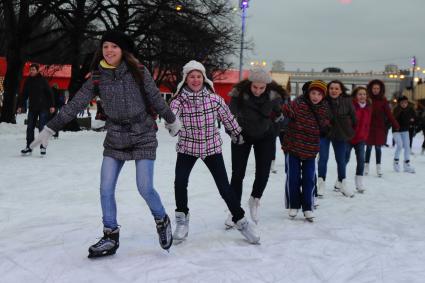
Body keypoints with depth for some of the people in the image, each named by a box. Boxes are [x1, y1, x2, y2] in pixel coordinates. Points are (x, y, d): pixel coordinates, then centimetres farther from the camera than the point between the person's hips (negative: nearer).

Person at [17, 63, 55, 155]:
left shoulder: (43, 80, -4)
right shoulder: (28, 81, 8)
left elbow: (50, 93, -5)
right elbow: (23, 95, 14)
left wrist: (52, 105, -10)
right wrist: (20, 106, 9)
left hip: (43, 108, -4)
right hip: (32, 108, 4)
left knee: (42, 128, -5)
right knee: (30, 128, 3)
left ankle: (43, 147, 1)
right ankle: (29, 147, 10)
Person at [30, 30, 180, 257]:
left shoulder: (138, 72, -9)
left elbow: (156, 99, 2)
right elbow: (75, 105, -5)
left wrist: (172, 120, 13)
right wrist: (49, 129, -7)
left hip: (143, 138, -3)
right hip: (114, 141, 3)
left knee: (145, 189, -6)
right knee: (106, 190, -1)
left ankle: (162, 221, 23)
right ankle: (111, 237, 15)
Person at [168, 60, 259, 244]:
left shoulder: (214, 98, -8)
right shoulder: (179, 100, -10)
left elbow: (227, 117, 5)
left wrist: (237, 134, 18)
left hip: (212, 147, 0)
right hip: (187, 148, 0)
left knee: (224, 187, -1)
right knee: (180, 183, -17)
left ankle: (240, 220, 18)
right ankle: (182, 221, 7)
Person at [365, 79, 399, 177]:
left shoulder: (383, 100, 0)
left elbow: (388, 114, -3)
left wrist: (395, 125, -10)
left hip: (379, 127, 1)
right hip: (368, 127, -1)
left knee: (378, 147, 6)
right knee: (369, 147, 5)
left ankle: (378, 167, 14)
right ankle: (366, 166, 17)